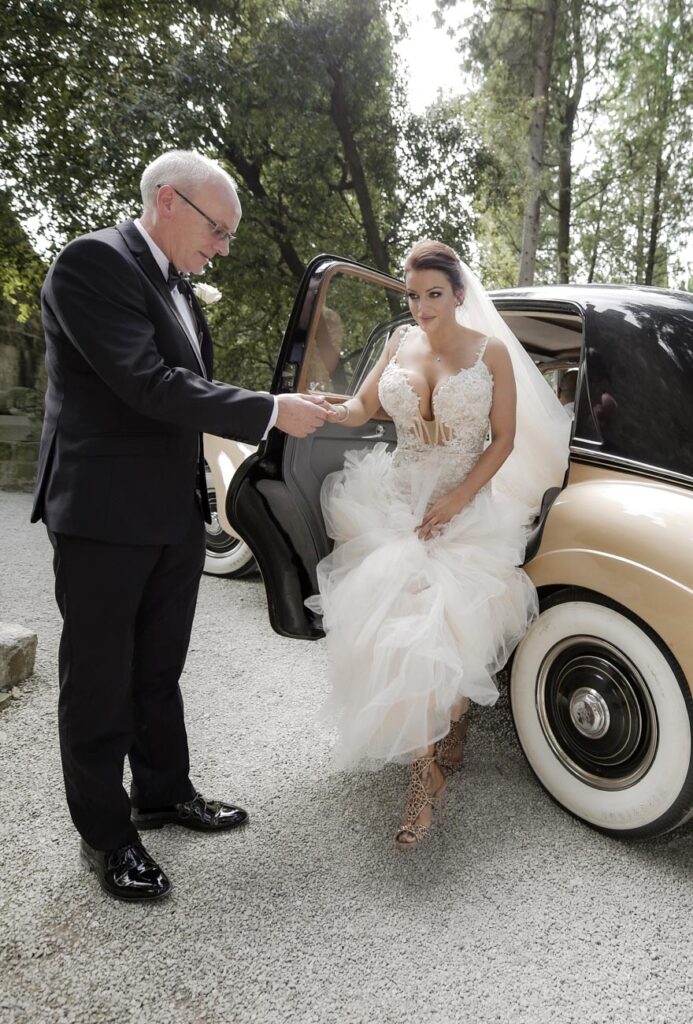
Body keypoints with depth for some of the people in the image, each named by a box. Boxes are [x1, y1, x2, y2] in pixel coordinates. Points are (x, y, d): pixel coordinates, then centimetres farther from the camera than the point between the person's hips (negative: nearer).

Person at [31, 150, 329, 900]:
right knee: (100, 681, 6)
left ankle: (164, 793, 36)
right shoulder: (92, 262, -14)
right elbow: (149, 385, -24)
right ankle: (105, 835, 22)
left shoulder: (175, 283, 14)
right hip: (105, 514, -8)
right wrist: (272, 412, -21)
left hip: (174, 513, 8)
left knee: (159, 670, 19)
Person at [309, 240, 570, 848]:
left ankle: (428, 775, 0)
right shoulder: (401, 342, 8)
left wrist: (458, 499, -13)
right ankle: (430, 771, 8)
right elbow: (362, 408, 5)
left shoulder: (491, 351, -1)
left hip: (466, 509, -3)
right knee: (393, 616, -9)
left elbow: (505, 439, -2)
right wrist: (324, 409, -18)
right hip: (395, 502, 3)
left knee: (444, 627, -14)